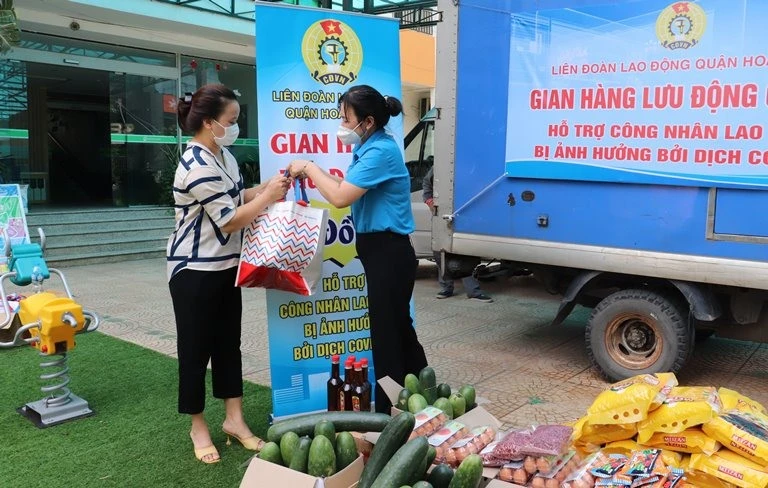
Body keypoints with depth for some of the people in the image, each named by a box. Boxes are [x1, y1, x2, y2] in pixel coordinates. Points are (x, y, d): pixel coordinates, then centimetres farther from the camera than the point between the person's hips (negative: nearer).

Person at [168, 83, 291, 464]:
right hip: (195, 272, -9)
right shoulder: (198, 167, -23)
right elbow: (231, 219, -21)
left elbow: (236, 197, 17)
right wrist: (269, 196, -13)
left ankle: (234, 419, 25)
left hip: (225, 267, 9)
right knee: (196, 348, 5)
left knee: (229, 343, 13)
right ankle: (198, 426, 22)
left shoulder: (224, 156, 7)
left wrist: (267, 187, 1)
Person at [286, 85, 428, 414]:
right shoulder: (370, 148, 12)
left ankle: (389, 414, 17)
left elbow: (341, 197, -24)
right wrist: (314, 174, 3)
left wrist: (309, 168, -11)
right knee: (398, 329, 19)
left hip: (389, 253, -10)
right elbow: (351, 190, 13)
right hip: (381, 250, 10)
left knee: (386, 334, 2)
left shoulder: (380, 151, -20)